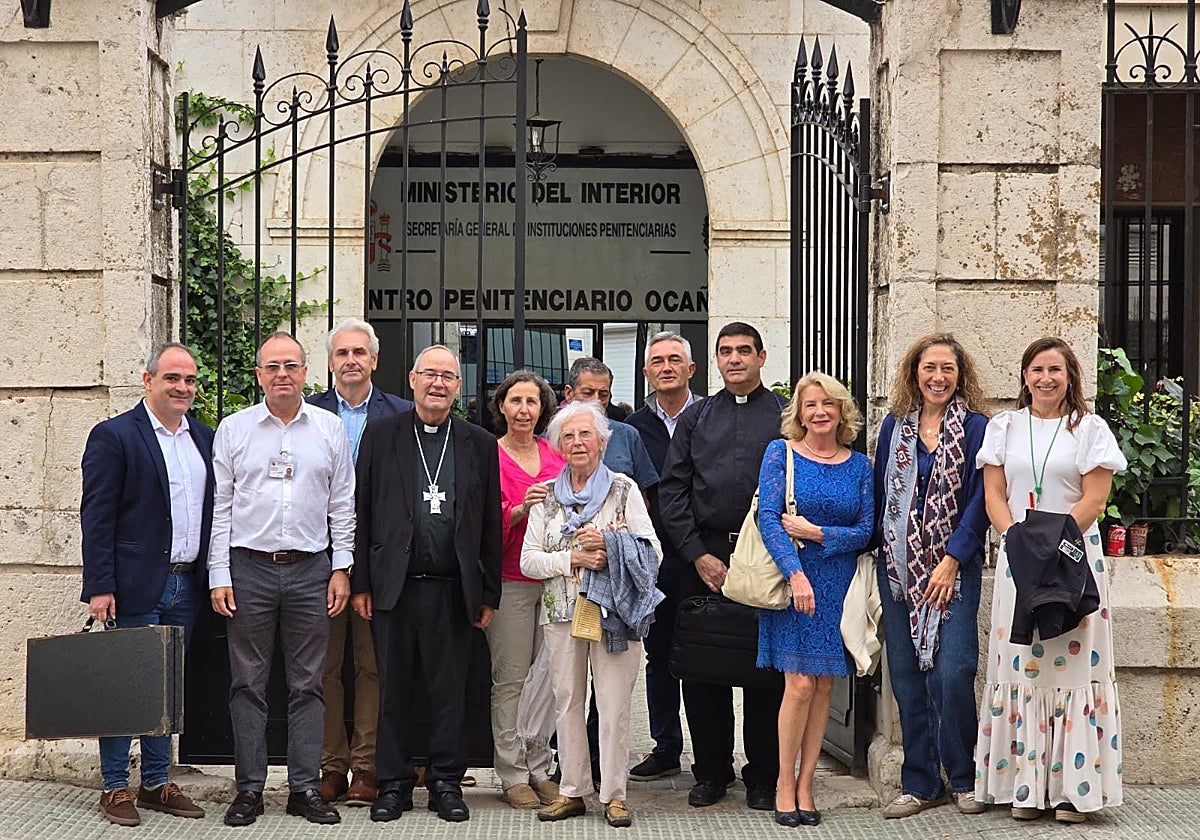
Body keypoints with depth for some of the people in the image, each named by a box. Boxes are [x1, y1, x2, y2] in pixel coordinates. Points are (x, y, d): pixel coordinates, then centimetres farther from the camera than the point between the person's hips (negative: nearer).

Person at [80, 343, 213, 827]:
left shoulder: (204, 440, 13)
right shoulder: (113, 436, -5)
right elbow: (96, 517, -9)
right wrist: (100, 587, -14)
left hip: (186, 585, 6)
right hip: (135, 587, -6)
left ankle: (156, 783, 21)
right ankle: (116, 788, 10)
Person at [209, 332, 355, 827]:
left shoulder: (330, 429, 7)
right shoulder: (233, 429, 5)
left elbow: (343, 505, 9)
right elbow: (220, 506, 4)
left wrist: (342, 568, 2)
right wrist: (219, 575, -1)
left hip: (311, 569, 1)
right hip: (249, 567, 0)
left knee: (307, 684, 4)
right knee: (248, 684, 3)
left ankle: (306, 788, 11)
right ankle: (249, 789, 10)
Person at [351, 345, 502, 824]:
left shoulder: (480, 445, 8)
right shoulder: (381, 435, 6)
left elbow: (491, 525, 8)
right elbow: (362, 512, 4)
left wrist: (489, 595, 5)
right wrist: (360, 583, -1)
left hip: (452, 588, 1)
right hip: (394, 584, 0)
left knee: (450, 691, 5)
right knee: (393, 690, 6)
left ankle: (447, 783, 16)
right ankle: (394, 784, 16)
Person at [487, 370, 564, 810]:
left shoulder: (556, 456, 13)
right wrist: (521, 509, -20)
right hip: (510, 580, -4)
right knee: (510, 680, -2)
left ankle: (540, 769, 14)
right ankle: (513, 775, 6)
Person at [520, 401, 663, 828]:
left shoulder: (624, 490, 4)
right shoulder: (547, 496, 10)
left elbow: (653, 552, -1)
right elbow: (529, 560, 3)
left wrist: (608, 544, -15)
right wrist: (572, 559, -12)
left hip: (614, 614, -3)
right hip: (563, 613, 3)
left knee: (614, 705, -3)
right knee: (566, 701, 6)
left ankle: (614, 795, 6)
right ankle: (572, 791, 15)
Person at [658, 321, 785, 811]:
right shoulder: (696, 418, 12)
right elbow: (672, 490, 7)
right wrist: (699, 556, -3)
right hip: (702, 555, 2)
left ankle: (764, 776, 12)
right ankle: (711, 771, 16)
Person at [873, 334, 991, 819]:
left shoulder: (975, 428, -1)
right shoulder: (894, 425, 9)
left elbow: (979, 500, -4)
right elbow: (880, 492, 12)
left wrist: (952, 560, -11)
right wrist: (881, 551, 4)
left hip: (955, 568, -3)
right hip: (899, 567, 3)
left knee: (953, 672, -10)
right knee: (906, 675, 4)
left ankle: (963, 779, 7)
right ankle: (920, 784, 13)